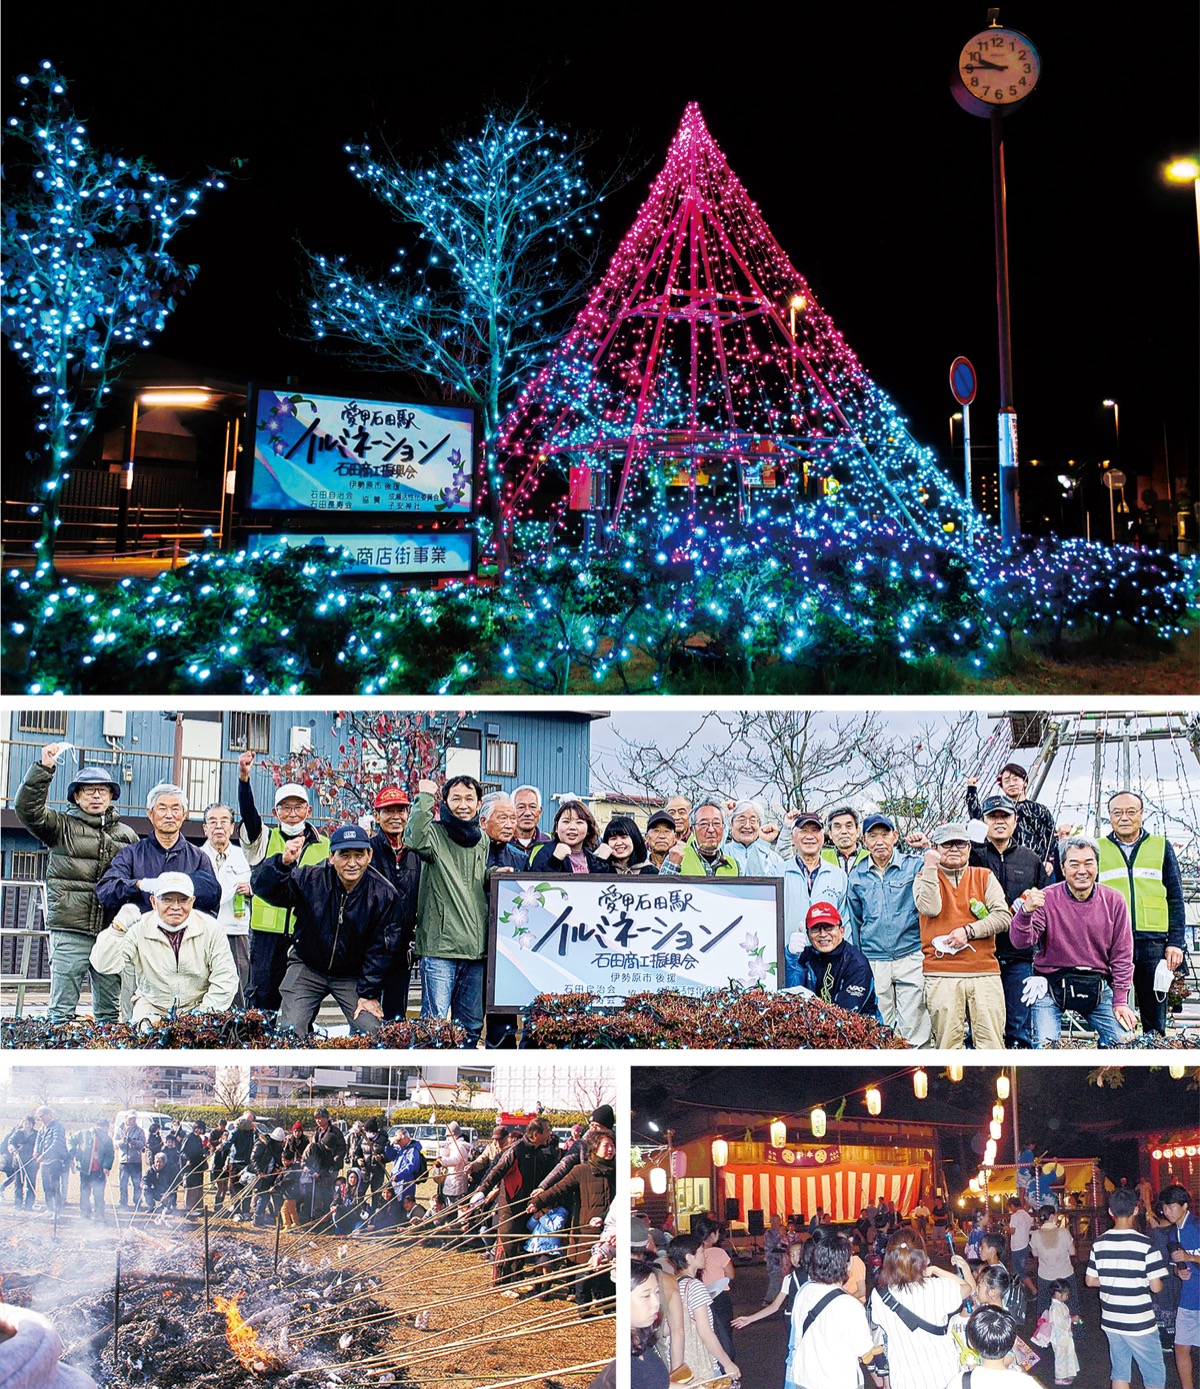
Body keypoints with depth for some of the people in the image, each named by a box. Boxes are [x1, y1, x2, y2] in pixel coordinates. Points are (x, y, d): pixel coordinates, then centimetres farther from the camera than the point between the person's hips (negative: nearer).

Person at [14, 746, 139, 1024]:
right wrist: (44, 768, -13)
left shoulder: (127, 835, 17)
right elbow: (27, 808, -6)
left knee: (109, 1009, 8)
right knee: (62, 1009, -4)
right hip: (70, 930, -3)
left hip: (113, 931, 3)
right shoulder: (62, 826, 9)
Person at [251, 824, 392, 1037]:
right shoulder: (310, 879, -15)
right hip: (307, 968, 0)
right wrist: (283, 863, -41)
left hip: (352, 976, 1)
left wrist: (368, 993, -8)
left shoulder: (383, 893, -12)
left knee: (372, 1031, -12)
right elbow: (263, 889, -21)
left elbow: (379, 948, -6)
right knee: (290, 1031, -12)